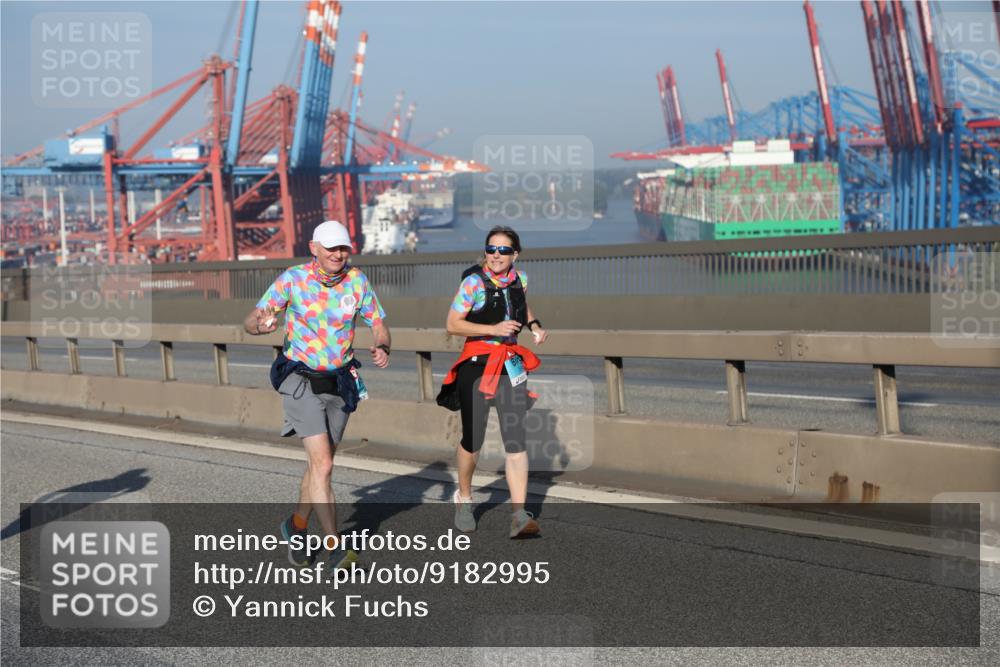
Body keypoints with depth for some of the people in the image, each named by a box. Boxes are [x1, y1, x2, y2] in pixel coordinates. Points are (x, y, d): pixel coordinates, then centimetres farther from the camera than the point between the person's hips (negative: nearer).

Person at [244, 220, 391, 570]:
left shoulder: (357, 280, -5)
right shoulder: (293, 279, -14)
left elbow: (379, 325, 2)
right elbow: (249, 321, -12)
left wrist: (382, 348, -21)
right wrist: (261, 324, -37)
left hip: (340, 383, 4)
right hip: (301, 382, -4)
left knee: (319, 464, 17)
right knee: (323, 464, -16)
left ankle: (297, 526, 39)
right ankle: (334, 547, -11)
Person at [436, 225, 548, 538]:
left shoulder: (519, 279, 6)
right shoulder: (474, 282, -9)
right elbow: (452, 324, -12)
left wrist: (535, 325, 10)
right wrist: (494, 329, -19)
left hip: (511, 365, 4)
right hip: (477, 364, -4)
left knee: (515, 439, -8)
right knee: (472, 440, 4)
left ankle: (519, 514, -11)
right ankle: (464, 499, 31)